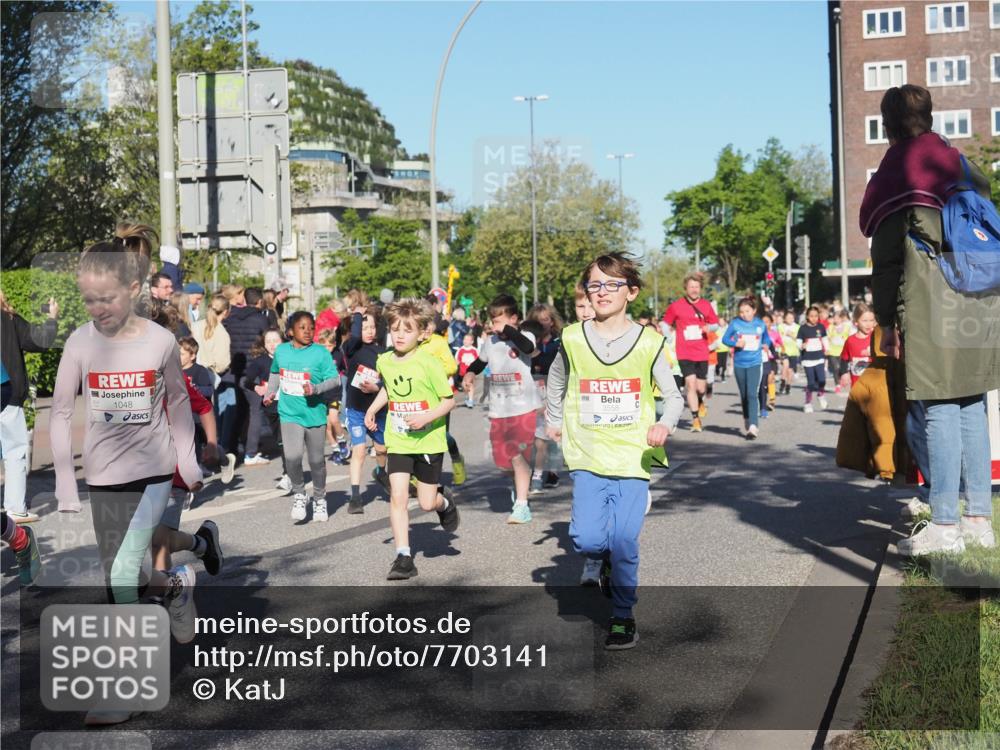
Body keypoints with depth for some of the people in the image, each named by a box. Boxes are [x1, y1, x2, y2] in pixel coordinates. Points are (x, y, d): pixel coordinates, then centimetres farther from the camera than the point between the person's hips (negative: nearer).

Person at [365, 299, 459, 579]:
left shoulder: (428, 363, -15)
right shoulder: (384, 361, 0)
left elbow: (449, 400, -10)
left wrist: (426, 417, -24)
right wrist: (373, 409, 10)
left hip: (429, 441, -3)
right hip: (398, 442, 3)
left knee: (426, 502, 3)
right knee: (398, 496, -9)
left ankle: (446, 505, 40)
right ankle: (403, 556, -3)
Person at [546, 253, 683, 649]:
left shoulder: (648, 342, -1)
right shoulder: (573, 339, 3)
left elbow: (673, 396, 4)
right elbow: (556, 382, 24)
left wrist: (665, 424, -14)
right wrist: (555, 419, 24)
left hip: (633, 458, -1)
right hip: (588, 457, 1)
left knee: (624, 543, -5)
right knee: (587, 539, -13)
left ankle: (623, 617, 15)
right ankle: (607, 562, 23)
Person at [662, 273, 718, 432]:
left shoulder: (706, 305, 4)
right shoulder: (676, 306, -4)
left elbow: (716, 324, 13)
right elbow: (665, 324, 8)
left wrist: (709, 327, -9)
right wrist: (671, 340, 2)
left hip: (702, 353, 2)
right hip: (684, 353, -2)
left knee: (701, 387, 7)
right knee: (691, 384, -12)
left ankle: (700, 402, 44)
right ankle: (695, 419, -2)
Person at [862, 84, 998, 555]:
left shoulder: (894, 175, -1)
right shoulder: (961, 165, 16)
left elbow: (887, 260, -5)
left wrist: (886, 322, -1)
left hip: (929, 305, -6)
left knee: (939, 410, -6)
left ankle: (944, 525, -6)